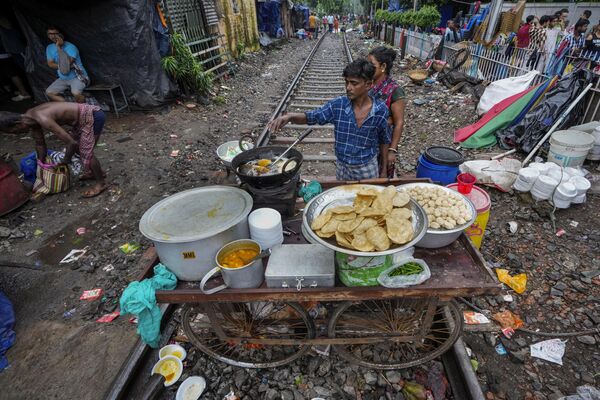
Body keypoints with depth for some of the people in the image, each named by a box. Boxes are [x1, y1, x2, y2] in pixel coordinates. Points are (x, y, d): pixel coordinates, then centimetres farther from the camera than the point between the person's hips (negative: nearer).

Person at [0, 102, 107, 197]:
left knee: (86, 152, -6)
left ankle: (101, 183, 8)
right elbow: (40, 144, 19)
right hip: (85, 116, 10)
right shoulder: (30, 118, 5)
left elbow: (72, 143, -26)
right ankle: (95, 172, 36)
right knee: (78, 147, 21)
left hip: (93, 116, -10)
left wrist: (66, 160, -8)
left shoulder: (43, 119, -25)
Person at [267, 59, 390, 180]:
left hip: (368, 169, -1)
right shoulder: (338, 105, -13)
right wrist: (290, 116, -26)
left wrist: (384, 169, 5)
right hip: (342, 167, 2)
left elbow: (384, 141, 0)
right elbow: (311, 117, -5)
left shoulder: (381, 110, -13)